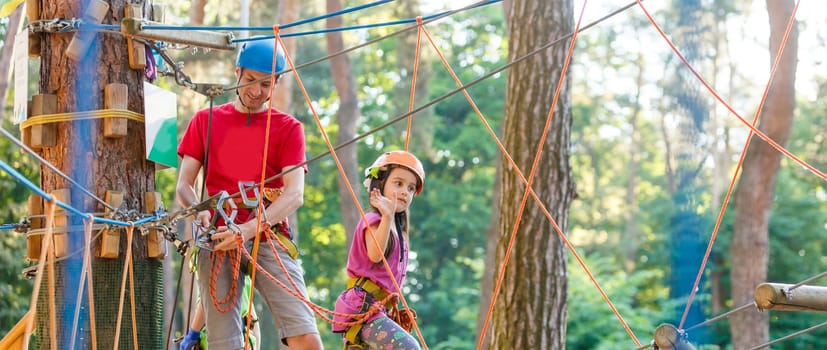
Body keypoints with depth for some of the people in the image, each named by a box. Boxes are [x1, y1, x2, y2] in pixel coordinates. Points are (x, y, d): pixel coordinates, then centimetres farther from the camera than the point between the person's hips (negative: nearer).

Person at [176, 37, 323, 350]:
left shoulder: (288, 128, 10)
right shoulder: (205, 121, 15)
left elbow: (295, 194, -3)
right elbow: (184, 186, 12)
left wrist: (248, 229, -19)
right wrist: (199, 212, -13)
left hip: (268, 240, -1)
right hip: (217, 242, 1)